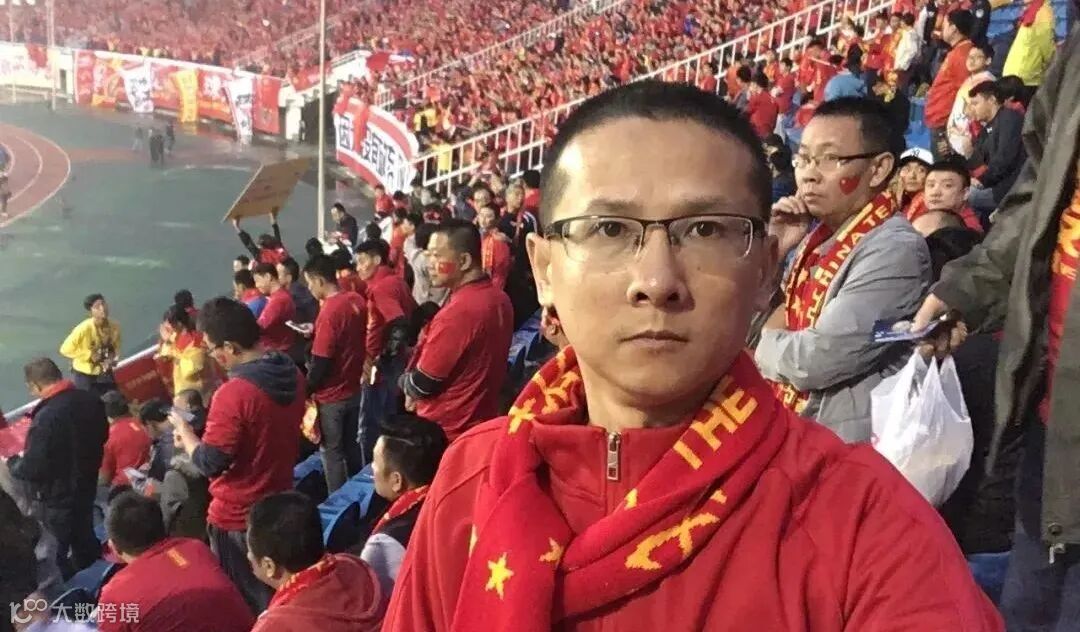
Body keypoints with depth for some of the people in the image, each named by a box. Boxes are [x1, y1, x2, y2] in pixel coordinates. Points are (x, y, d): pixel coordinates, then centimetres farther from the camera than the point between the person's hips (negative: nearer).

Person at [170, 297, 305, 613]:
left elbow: (210, 463, -22)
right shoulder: (291, 375, -3)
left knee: (245, 603, 11)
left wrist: (184, 432, -5)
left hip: (238, 518, -7)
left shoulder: (233, 394, -28)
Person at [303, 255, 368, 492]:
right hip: (354, 389, 8)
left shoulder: (329, 311, -24)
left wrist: (306, 391, -7)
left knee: (332, 452, 6)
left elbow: (320, 363, -20)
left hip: (332, 396, -8)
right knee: (352, 445, 19)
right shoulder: (358, 301, 0)